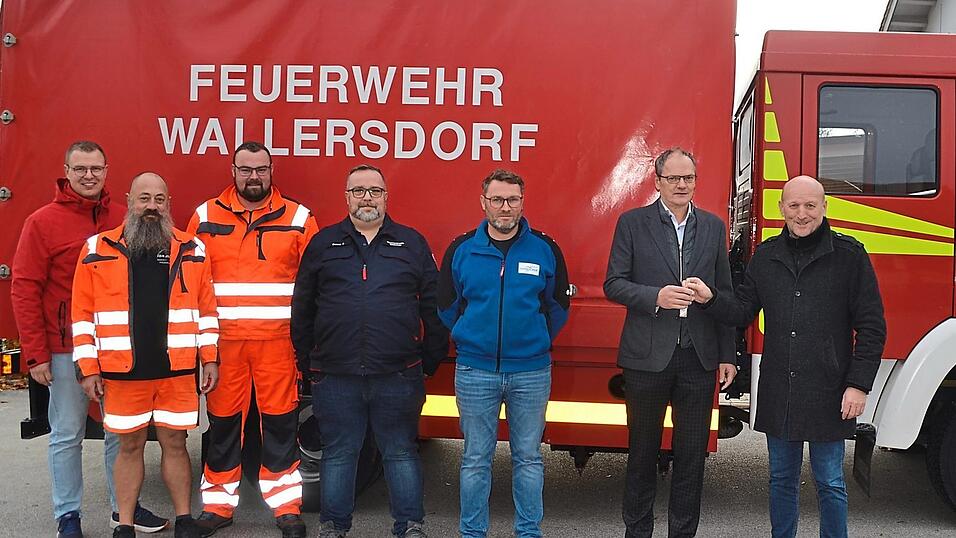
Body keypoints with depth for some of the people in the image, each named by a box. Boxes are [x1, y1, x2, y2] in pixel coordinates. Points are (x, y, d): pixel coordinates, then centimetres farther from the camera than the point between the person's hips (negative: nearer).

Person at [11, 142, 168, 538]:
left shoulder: (123, 219, 5)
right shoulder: (43, 222, -5)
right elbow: (24, 290, -6)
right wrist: (35, 354, -9)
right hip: (66, 349, -3)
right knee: (67, 435, 6)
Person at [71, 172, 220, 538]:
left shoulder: (191, 251, 5)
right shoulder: (97, 249, 2)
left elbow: (206, 309, 7)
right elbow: (83, 314, 1)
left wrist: (209, 359, 3)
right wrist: (88, 368, -2)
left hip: (178, 371, 1)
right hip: (122, 372, 0)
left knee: (174, 443, 9)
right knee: (129, 446, 9)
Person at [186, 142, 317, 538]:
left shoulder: (298, 218, 6)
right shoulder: (206, 217, 8)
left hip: (278, 340, -1)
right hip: (222, 339, 1)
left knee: (280, 420, 3)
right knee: (223, 420, 7)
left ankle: (286, 505, 14)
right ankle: (218, 503, 20)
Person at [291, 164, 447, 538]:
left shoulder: (412, 243, 8)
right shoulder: (323, 244, 10)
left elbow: (433, 306, 8)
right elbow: (302, 308, 12)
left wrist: (431, 360, 4)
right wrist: (306, 363, 9)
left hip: (398, 376, -1)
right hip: (335, 377, 1)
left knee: (401, 453, 7)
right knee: (338, 455, 10)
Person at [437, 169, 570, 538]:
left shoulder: (545, 249, 0)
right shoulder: (461, 249, 1)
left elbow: (558, 306, 10)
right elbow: (447, 305, 11)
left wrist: (536, 341, 11)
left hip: (531, 372, 0)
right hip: (475, 372, 0)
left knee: (528, 457, 9)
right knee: (476, 459, 8)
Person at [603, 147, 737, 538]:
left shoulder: (713, 226, 9)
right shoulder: (632, 223, 1)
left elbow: (725, 294, 10)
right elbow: (614, 284, -3)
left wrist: (727, 355, 6)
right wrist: (656, 296, -20)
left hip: (699, 358, 3)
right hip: (648, 357, -2)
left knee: (692, 454, 8)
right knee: (642, 451, 9)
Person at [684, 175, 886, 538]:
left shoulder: (849, 255, -4)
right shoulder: (766, 256, 7)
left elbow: (871, 326, -4)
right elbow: (743, 312, 8)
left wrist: (859, 384, -9)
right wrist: (711, 299, -12)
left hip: (828, 393, -4)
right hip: (777, 392, 4)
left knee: (829, 483, 7)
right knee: (782, 479, 15)